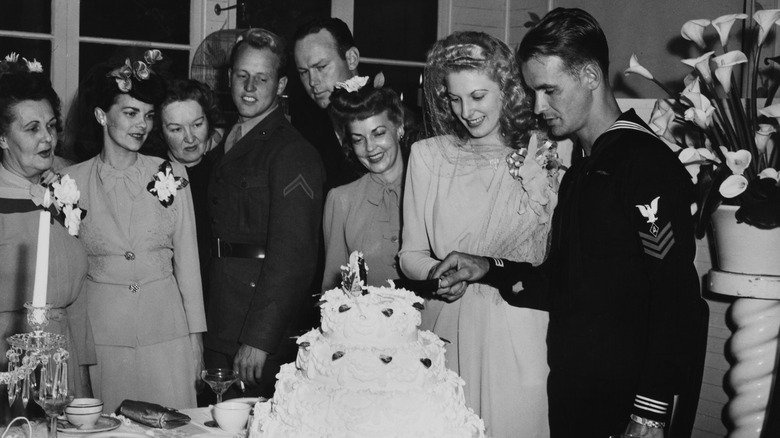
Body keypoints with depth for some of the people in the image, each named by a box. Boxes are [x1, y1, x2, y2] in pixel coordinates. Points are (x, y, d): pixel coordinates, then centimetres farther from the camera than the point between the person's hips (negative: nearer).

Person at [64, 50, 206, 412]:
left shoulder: (170, 174, 2)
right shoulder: (72, 180, 1)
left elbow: (187, 259, 4)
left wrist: (196, 336, 2)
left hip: (165, 328, 1)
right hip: (101, 331, 0)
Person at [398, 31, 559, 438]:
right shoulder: (428, 155, 4)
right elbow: (410, 253, 8)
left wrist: (484, 267, -15)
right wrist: (436, 273, -12)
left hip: (519, 332, -1)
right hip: (446, 330, 2)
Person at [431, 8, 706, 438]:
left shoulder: (649, 164, -14)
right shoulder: (580, 169, 13)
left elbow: (677, 300, -19)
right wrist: (490, 270, 2)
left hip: (621, 401, -7)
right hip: (568, 390, 8)